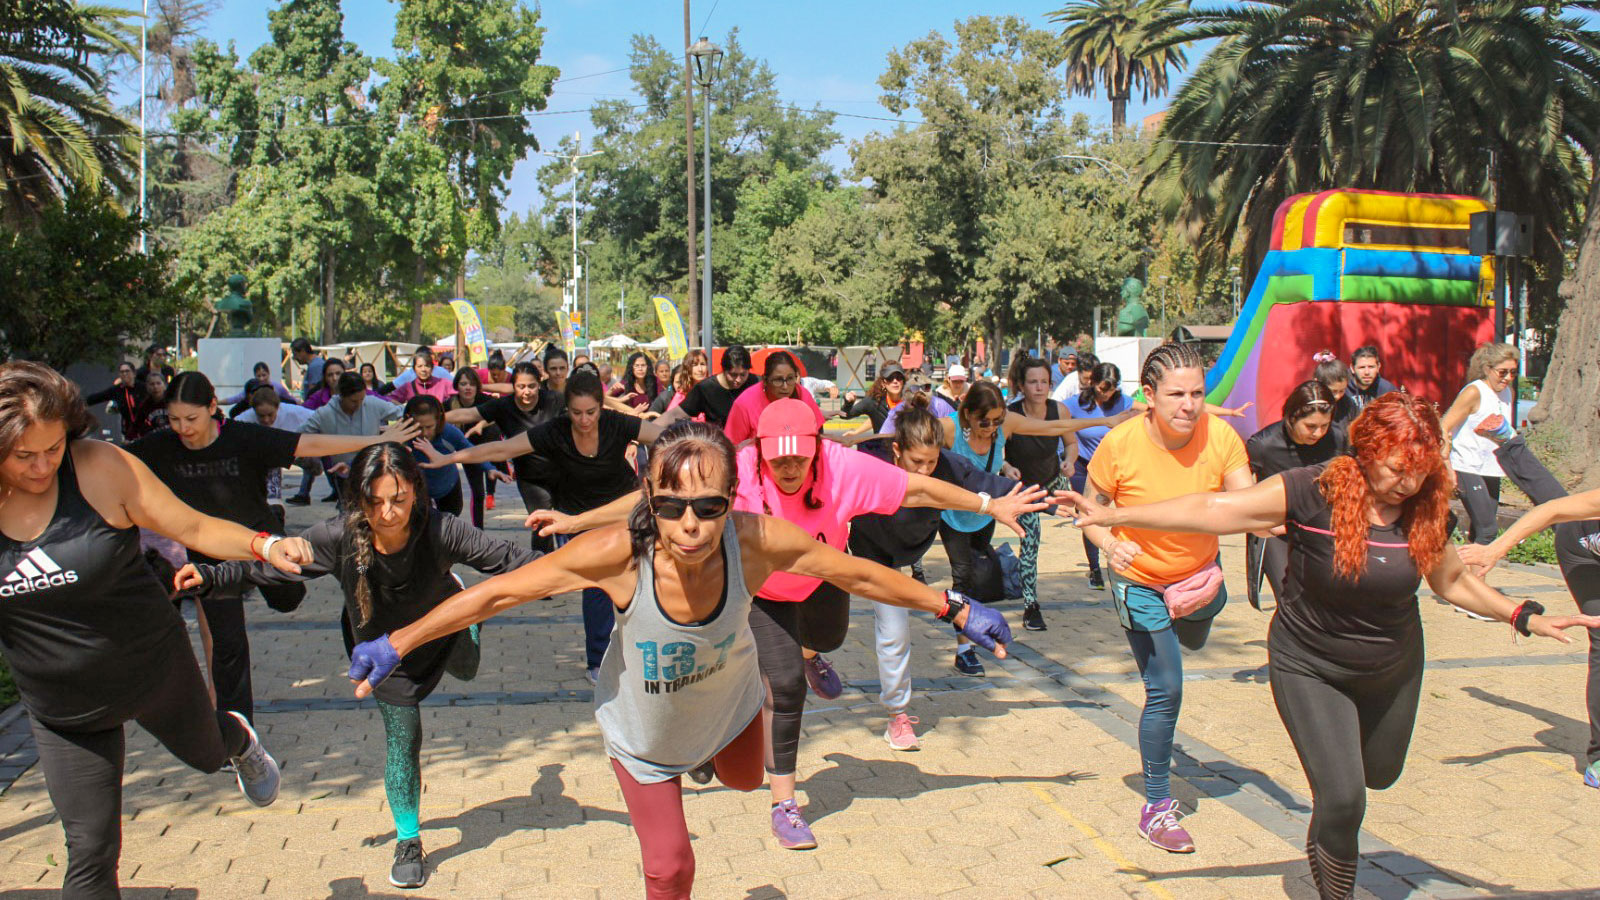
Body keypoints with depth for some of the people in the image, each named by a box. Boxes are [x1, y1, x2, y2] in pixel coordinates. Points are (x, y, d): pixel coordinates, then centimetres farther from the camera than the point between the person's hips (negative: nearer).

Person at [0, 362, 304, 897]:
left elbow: (194, 528, -18)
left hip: (154, 667, 0)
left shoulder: (101, 468, -21)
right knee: (90, 853, 4)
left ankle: (238, 737, 65)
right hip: (63, 708, 1)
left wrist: (265, 545, -33)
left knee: (204, 753, 29)